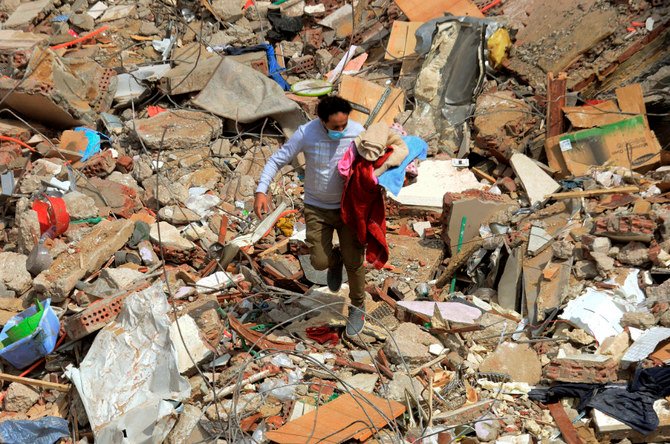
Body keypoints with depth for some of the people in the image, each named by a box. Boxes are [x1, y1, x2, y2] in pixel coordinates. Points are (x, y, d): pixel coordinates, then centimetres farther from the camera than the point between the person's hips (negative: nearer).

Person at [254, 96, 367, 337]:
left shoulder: (358, 132, -16)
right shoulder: (305, 134, -19)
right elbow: (277, 160, -10)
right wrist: (261, 191, -21)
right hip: (317, 207, 0)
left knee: (353, 261, 2)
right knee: (319, 261, -9)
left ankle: (357, 307, 29)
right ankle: (335, 260, 31)